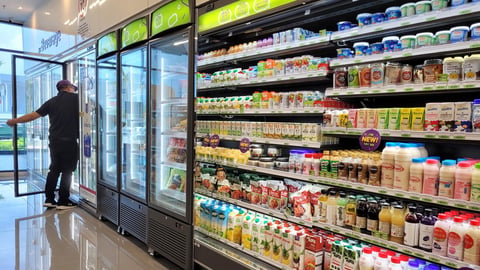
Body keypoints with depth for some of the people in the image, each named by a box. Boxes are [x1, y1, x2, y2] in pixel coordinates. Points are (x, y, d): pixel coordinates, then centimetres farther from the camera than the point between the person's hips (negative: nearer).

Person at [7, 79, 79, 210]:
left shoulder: (52, 101, 9)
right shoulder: (76, 98, -2)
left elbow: (34, 115, 9)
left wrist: (15, 121, 20)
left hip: (54, 141, 5)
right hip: (70, 141, -5)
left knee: (54, 169, 15)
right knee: (67, 171, 2)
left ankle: (49, 199, 18)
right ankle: (63, 201, 6)